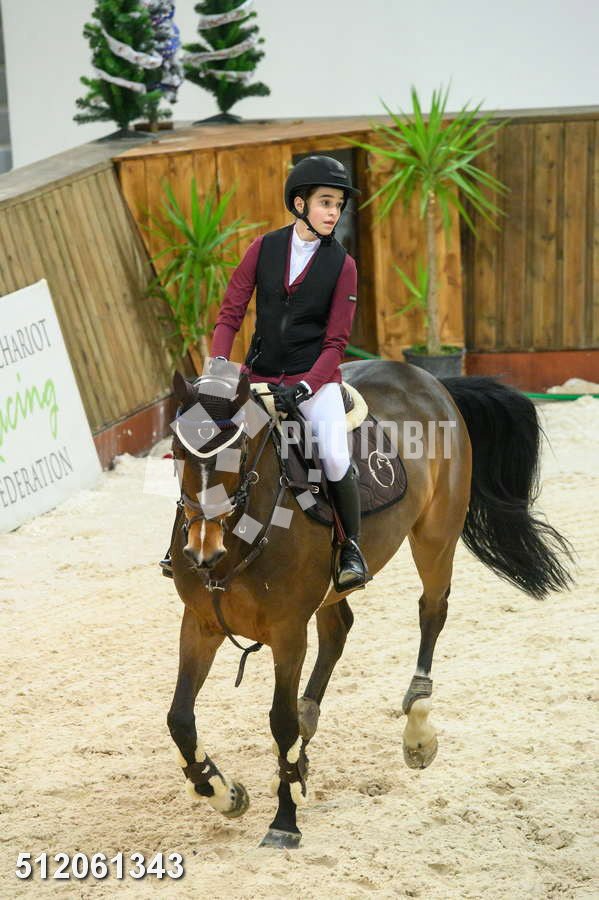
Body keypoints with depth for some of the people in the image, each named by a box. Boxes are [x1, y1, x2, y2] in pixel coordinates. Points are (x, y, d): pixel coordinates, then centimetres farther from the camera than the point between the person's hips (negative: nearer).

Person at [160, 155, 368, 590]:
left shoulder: (342, 265, -3)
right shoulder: (264, 247, 2)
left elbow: (336, 341, -5)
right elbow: (230, 313, 4)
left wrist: (304, 387, -18)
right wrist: (218, 363, -10)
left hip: (315, 376, -3)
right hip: (260, 372, 3)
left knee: (335, 456, -24)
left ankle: (351, 546, -1)